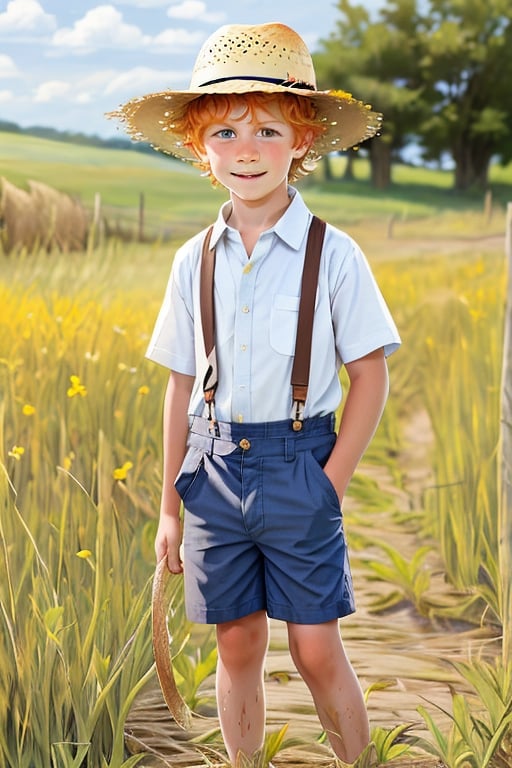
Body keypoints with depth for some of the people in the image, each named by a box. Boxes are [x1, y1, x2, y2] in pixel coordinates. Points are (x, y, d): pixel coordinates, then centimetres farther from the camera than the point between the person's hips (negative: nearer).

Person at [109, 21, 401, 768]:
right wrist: (171, 508, 10)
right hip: (215, 468, 3)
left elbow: (370, 376, -3)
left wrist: (331, 484, -9)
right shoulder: (194, 261, 3)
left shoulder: (333, 254, -7)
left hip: (298, 464, -3)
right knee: (237, 647, 11)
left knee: (317, 650, 1)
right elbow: (182, 387, 8)